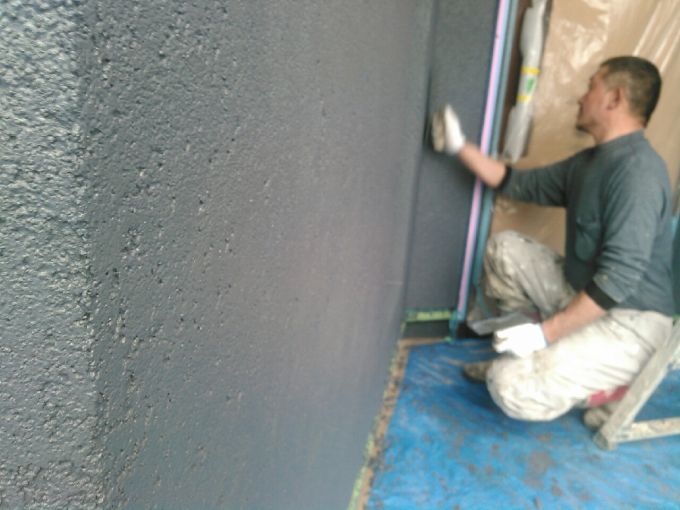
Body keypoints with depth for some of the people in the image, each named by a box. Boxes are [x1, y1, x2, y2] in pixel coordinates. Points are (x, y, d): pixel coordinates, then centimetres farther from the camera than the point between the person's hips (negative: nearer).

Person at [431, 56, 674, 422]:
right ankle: (523, 356, 10)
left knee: (512, 388, -26)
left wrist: (545, 331, -27)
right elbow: (522, 184, 16)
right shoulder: (588, 161, 8)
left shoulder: (637, 169, -23)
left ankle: (607, 382, 3)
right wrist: (460, 147, 13)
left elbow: (621, 276, -28)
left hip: (629, 323, -9)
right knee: (504, 247, 6)